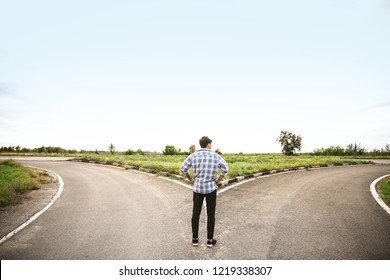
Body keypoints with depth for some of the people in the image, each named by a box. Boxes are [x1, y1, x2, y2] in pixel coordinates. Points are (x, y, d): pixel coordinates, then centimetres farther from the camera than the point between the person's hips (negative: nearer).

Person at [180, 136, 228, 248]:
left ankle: (195, 239, 21)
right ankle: (210, 240, 18)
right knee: (211, 215, 10)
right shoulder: (216, 156, -4)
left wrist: (190, 179, 6)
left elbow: (183, 168, -5)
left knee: (196, 214, 13)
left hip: (198, 188, 1)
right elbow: (225, 169, -11)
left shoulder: (193, 156, -2)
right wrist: (218, 180, -1)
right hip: (211, 188, -1)